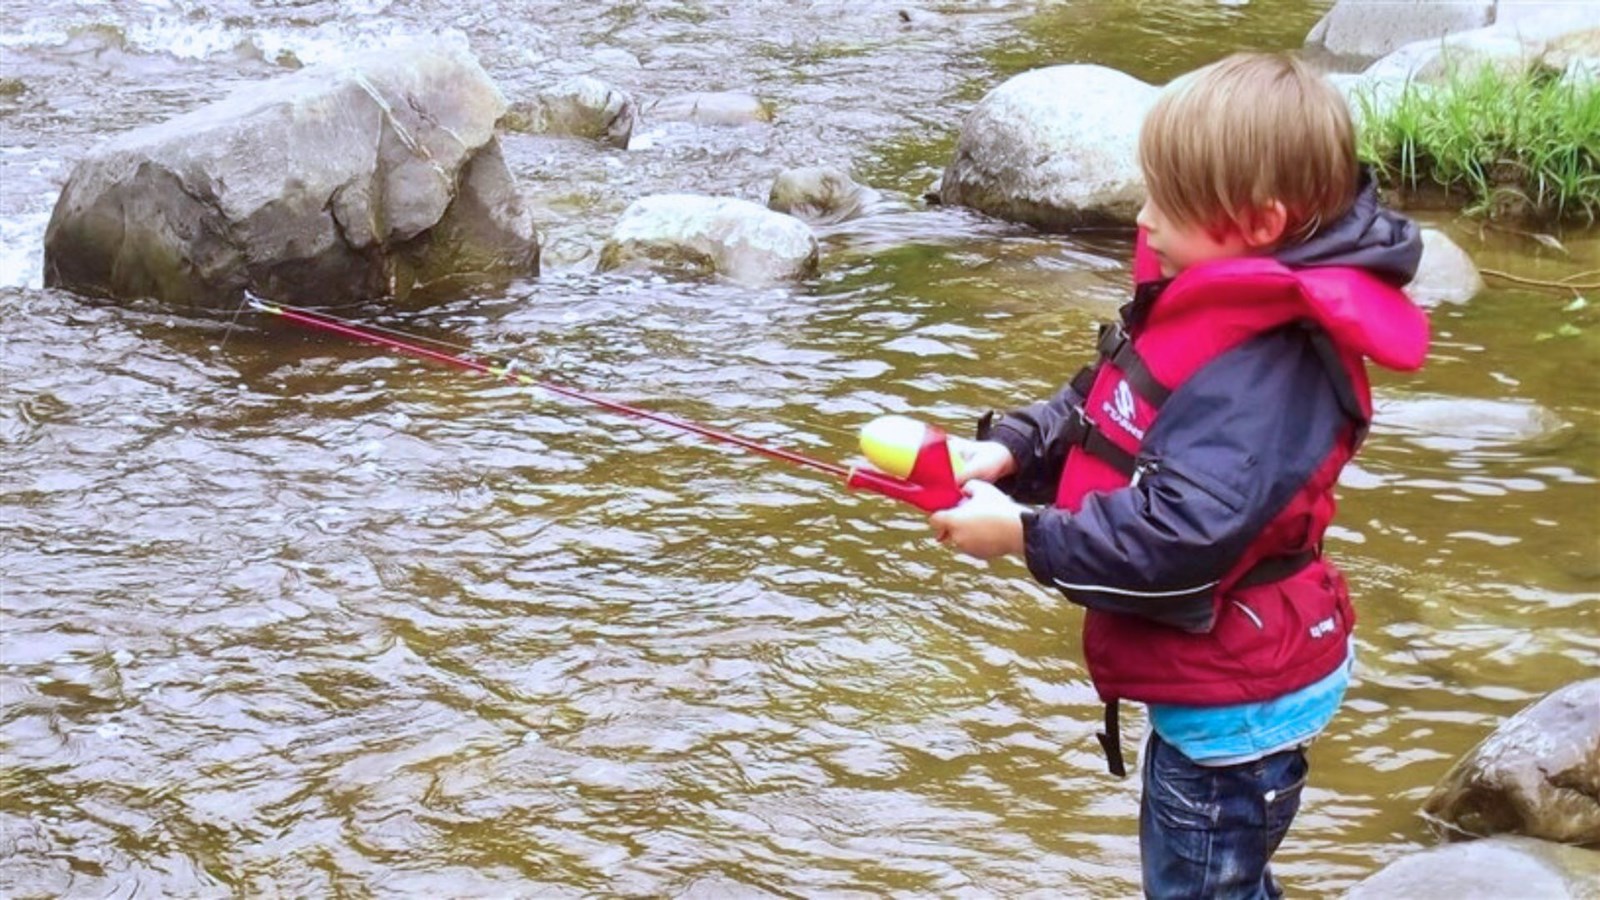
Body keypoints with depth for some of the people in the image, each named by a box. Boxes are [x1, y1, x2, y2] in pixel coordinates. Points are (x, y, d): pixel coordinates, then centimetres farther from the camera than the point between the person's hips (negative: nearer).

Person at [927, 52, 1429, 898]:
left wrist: (1024, 534, -28)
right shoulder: (1207, 299, 1)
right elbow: (1097, 410, 9)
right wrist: (1010, 450, -9)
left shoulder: (1266, 361, -30)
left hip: (1234, 699, -10)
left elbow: (1183, 535, -36)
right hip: (1204, 678, 10)